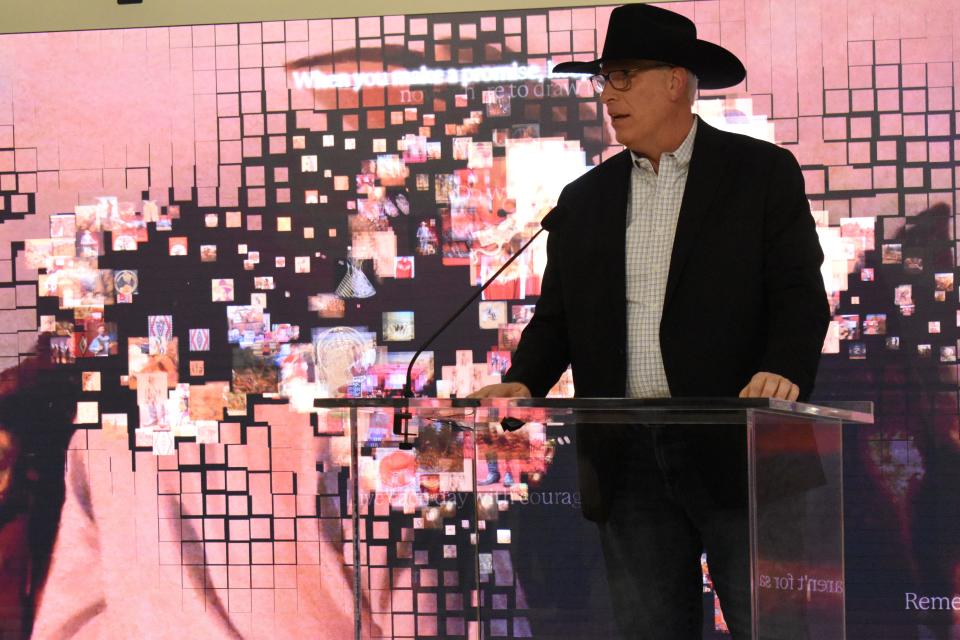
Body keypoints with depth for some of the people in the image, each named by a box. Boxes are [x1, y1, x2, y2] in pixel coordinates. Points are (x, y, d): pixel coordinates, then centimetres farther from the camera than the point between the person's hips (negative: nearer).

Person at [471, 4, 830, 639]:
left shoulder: (765, 173, 3)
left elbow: (800, 295, -4)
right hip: (627, 461, 4)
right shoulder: (584, 199, 16)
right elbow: (557, 317, 17)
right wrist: (524, 382, -3)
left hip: (732, 448, -4)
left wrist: (783, 370, -23)